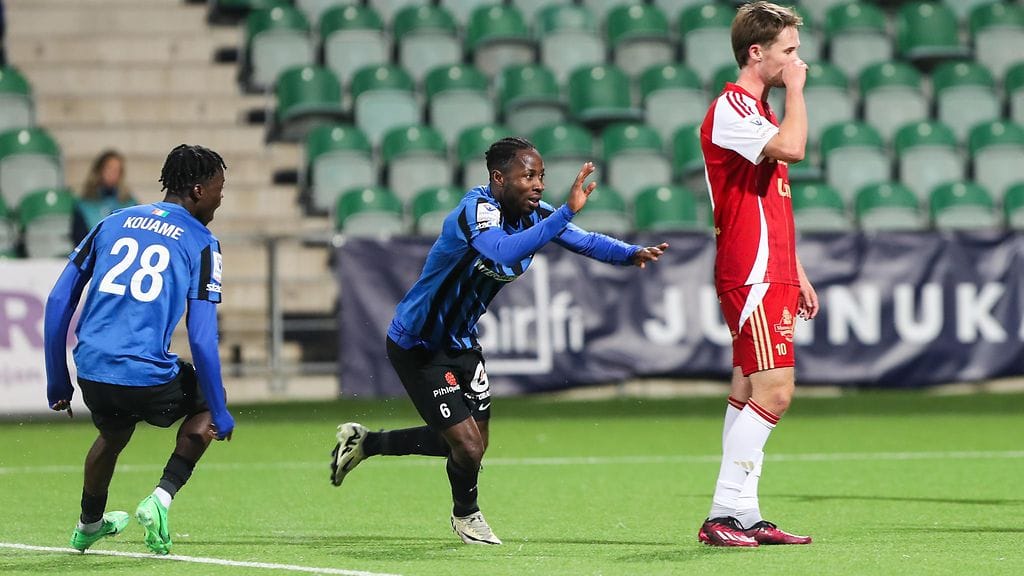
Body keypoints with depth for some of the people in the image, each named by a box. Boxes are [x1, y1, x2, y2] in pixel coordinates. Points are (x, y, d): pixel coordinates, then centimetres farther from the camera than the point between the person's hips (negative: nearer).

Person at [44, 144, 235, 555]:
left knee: (113, 433, 36)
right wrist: (219, 416, 2)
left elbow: (59, 301, 12)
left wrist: (58, 382, 19)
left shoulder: (113, 223, 14)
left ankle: (89, 525, 54)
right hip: (149, 378, -5)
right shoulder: (201, 243, 0)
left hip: (92, 371, 5)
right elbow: (202, 340, -7)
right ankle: (160, 499, 9)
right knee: (205, 402, 27)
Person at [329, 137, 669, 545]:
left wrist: (632, 253, -25)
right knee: (468, 445, -10)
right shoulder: (476, 210, -31)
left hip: (461, 342, 9)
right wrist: (567, 211, -57)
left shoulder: (532, 214, -6)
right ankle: (465, 514, 24)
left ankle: (365, 442, 35)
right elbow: (504, 252, -52)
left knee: (474, 442, 17)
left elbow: (586, 241, -4)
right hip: (416, 345, -9)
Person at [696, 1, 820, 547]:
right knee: (774, 392, -15)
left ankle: (743, 517, 8)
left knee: (749, 392, 8)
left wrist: (797, 273, 24)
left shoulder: (759, 111, 20)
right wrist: (795, 88, -13)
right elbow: (792, 148, -28)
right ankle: (725, 514, -15)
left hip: (771, 275, 10)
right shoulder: (729, 110, -12)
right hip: (751, 275, -10)